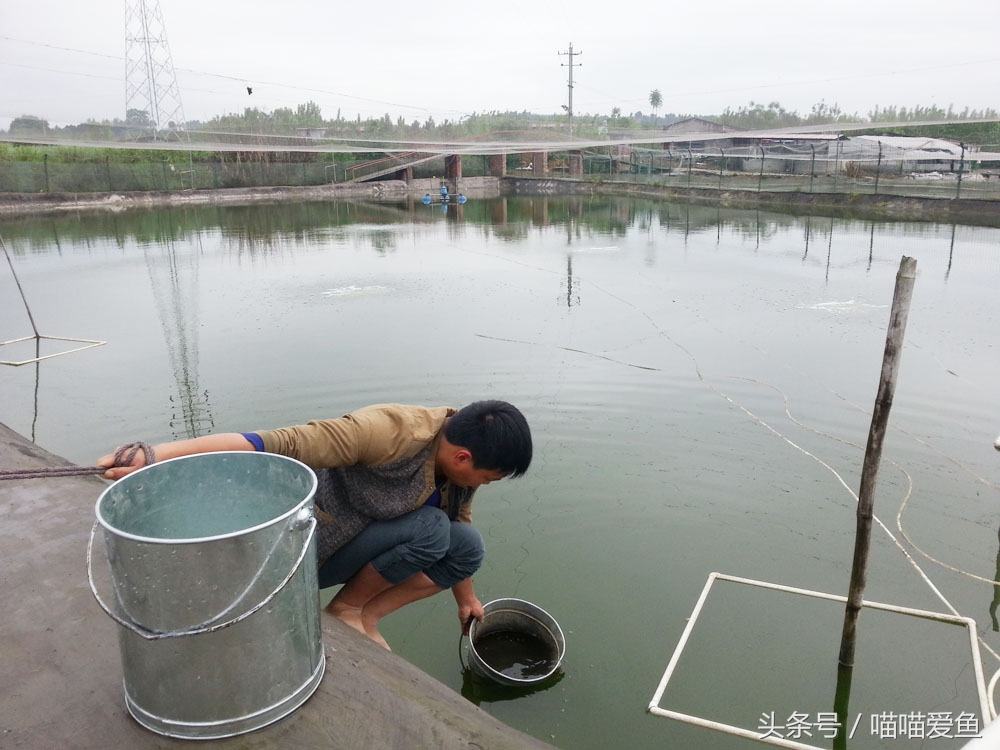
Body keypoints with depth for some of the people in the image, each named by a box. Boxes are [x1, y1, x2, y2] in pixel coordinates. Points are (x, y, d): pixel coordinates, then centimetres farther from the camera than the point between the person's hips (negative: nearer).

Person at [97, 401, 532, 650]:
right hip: (308, 545, -7)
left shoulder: (457, 455, -6)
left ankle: (365, 616, 2)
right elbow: (283, 445, -39)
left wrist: (465, 598, 24)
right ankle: (346, 608, -3)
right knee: (429, 527, -26)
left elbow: (458, 533, 11)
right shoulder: (392, 433, -33)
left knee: (469, 547, -8)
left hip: (363, 542, 8)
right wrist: (154, 456, -42)